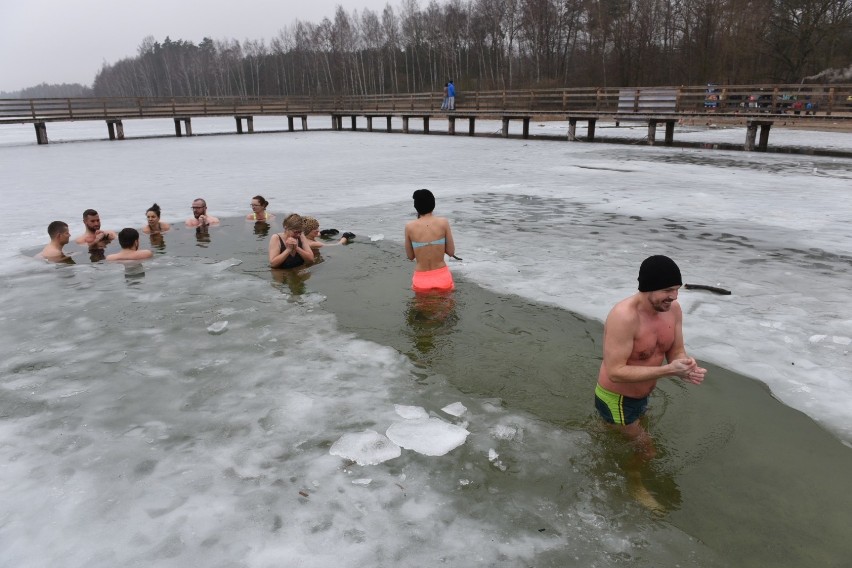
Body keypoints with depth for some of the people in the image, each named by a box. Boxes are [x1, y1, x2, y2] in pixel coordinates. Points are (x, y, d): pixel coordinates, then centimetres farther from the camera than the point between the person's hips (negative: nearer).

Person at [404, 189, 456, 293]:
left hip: (421, 281, 1)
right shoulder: (443, 223, -7)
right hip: (442, 278, 0)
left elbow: (410, 256, 4)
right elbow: (451, 252, 1)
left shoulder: (409, 226, -6)